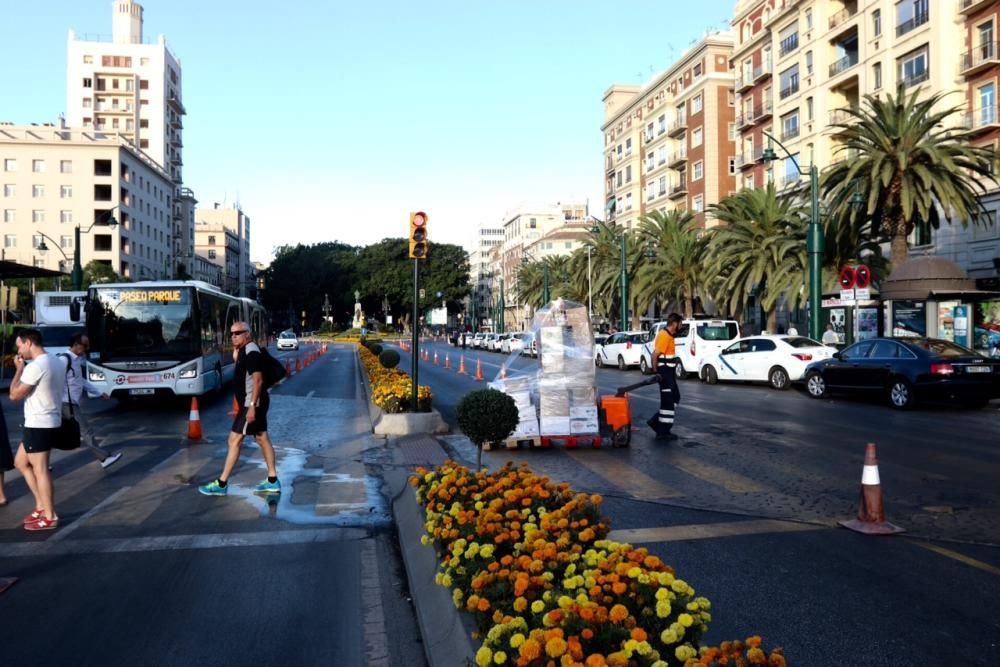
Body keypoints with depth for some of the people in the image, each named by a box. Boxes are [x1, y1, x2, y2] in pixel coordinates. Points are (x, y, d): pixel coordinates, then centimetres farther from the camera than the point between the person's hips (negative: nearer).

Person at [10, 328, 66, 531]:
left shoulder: (35, 366, -20)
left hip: (38, 425, -10)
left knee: (40, 470, -2)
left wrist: (19, 369, -6)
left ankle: (49, 517, 5)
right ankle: (41, 505, 23)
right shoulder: (56, 362, 11)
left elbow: (14, 394, -15)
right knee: (20, 462, 20)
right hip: (49, 423, 10)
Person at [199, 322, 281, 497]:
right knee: (262, 438, 12)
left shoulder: (251, 352, -17)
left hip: (252, 403, -10)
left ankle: (221, 484, 0)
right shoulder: (244, 350, 13)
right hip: (252, 402, 10)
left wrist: (252, 405, -27)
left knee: (234, 440, -6)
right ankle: (273, 481, 18)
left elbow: (258, 380, -23)